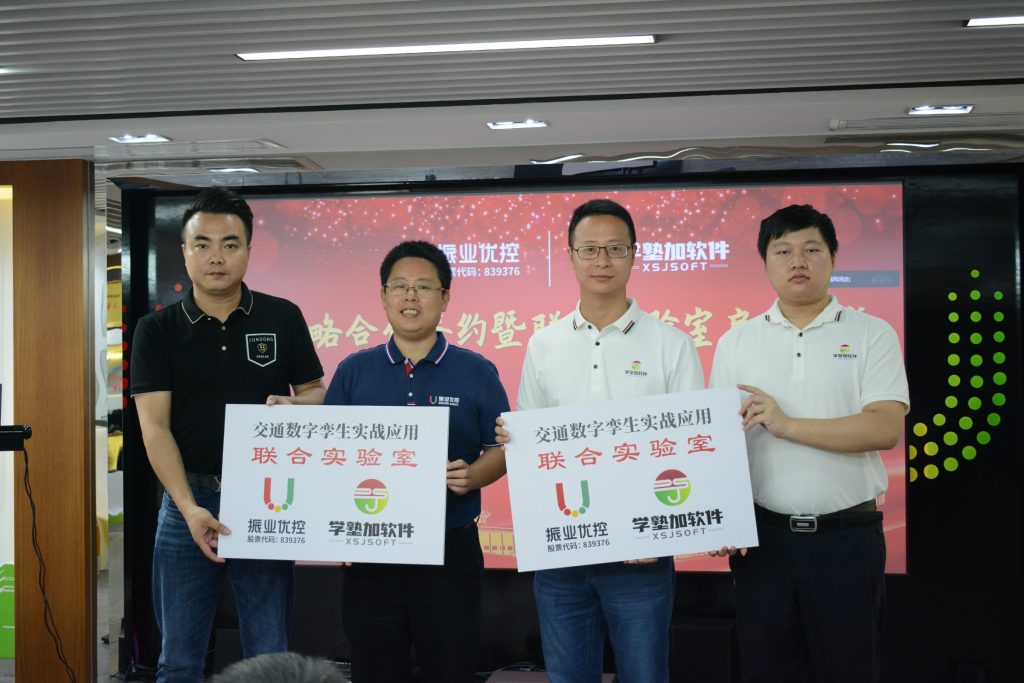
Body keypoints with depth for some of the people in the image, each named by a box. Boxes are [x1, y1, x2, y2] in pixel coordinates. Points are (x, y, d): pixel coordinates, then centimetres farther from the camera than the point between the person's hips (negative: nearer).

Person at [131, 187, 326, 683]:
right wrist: (190, 508, -18)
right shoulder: (157, 330, 1)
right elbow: (154, 427, -6)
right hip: (189, 501, 0)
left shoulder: (283, 318, 3)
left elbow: (317, 393, 11)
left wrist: (292, 405, -14)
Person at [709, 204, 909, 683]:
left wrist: (788, 425, -18)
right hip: (763, 536, 2)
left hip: (848, 538, -2)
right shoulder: (736, 343, 6)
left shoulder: (872, 335, 0)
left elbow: (886, 428, -13)